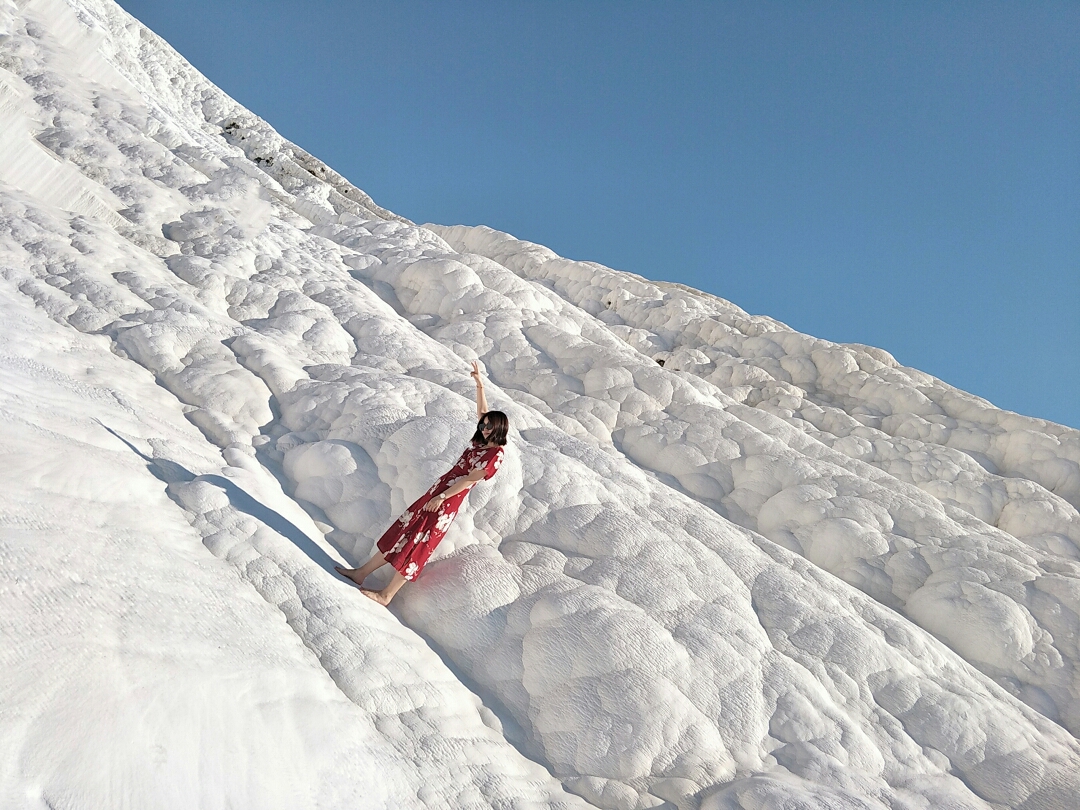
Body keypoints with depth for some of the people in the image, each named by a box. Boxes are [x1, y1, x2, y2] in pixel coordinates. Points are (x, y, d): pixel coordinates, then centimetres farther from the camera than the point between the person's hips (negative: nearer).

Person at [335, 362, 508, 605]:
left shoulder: (495, 455, -15)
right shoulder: (482, 439, 10)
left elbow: (469, 479, -17)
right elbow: (481, 411, 22)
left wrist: (441, 498, -15)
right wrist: (479, 384, 18)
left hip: (450, 499, -9)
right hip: (438, 490, 9)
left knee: (418, 542, -7)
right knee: (403, 529, 10)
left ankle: (386, 595, -1)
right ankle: (361, 572, 16)